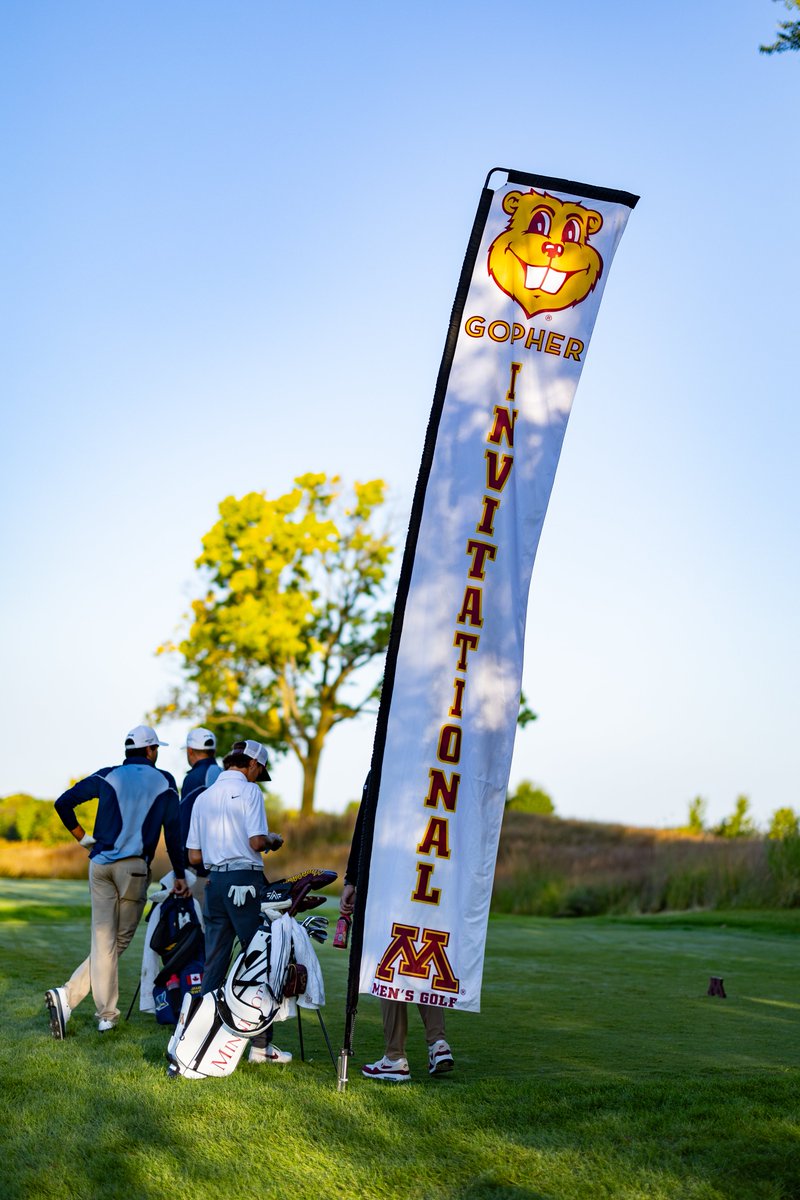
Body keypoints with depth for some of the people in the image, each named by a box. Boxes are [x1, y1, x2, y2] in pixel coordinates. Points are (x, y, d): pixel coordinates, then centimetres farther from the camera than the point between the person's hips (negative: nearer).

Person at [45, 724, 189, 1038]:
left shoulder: (108, 776, 10)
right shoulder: (164, 781, 6)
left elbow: (63, 803, 1)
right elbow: (173, 831, 3)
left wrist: (83, 837, 11)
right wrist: (179, 875, 9)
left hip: (100, 864, 3)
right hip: (135, 867, -3)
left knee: (104, 940, 5)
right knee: (119, 940, 6)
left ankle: (106, 1015, -2)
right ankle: (69, 995, -2)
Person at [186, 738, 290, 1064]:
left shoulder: (203, 797, 15)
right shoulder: (249, 790, -5)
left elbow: (194, 857, 12)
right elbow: (256, 842, -15)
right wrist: (273, 840, 6)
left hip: (214, 881, 7)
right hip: (245, 881, -6)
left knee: (213, 964, 10)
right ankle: (261, 1043, -1)